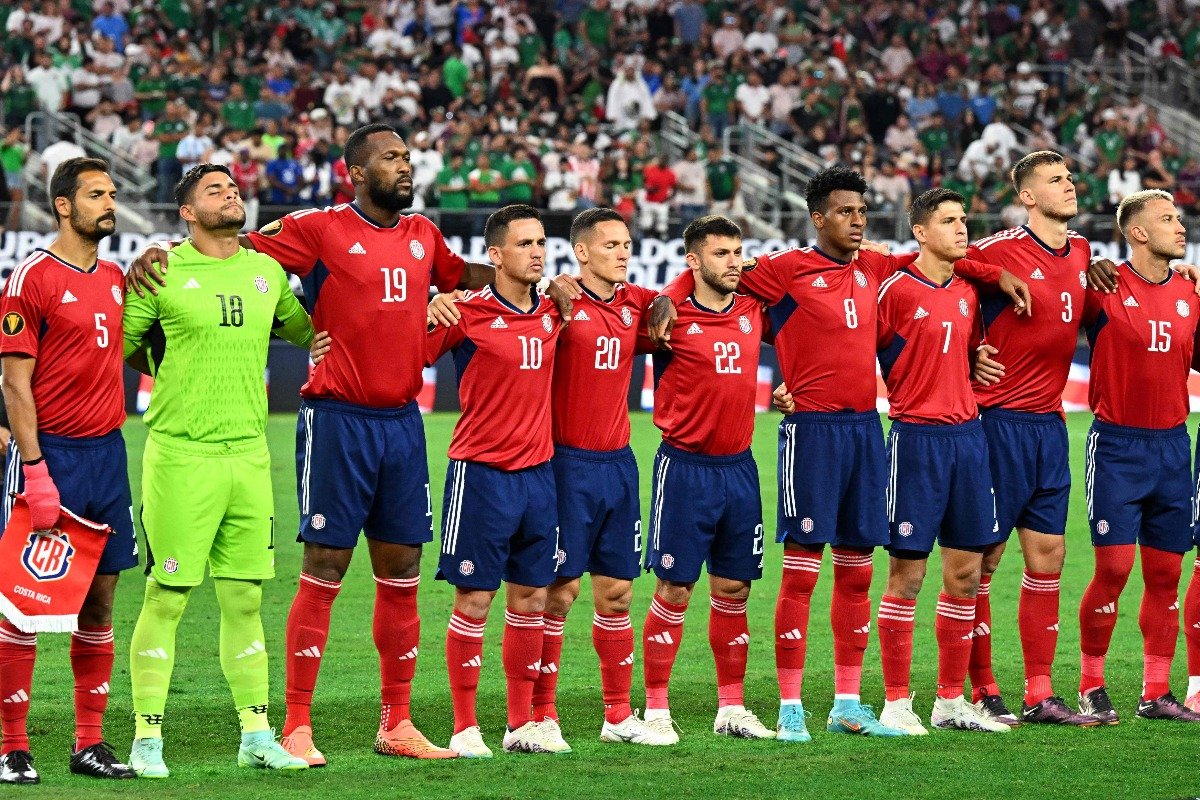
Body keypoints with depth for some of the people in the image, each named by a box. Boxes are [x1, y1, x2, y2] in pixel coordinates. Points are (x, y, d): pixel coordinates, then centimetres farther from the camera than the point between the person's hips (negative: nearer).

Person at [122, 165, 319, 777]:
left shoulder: (267, 271, 12)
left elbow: (307, 332, 26)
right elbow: (116, 349, 3)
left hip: (249, 452, 5)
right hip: (181, 456, -5)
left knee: (245, 599, 9)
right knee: (166, 599, -3)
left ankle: (256, 737, 15)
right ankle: (147, 739, 3)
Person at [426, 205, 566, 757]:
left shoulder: (552, 314, 8)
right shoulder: (468, 314, -8)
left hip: (538, 471, 6)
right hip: (481, 473, -6)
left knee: (532, 597, 9)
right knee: (474, 599, -2)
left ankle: (522, 724, 17)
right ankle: (465, 728, 4)